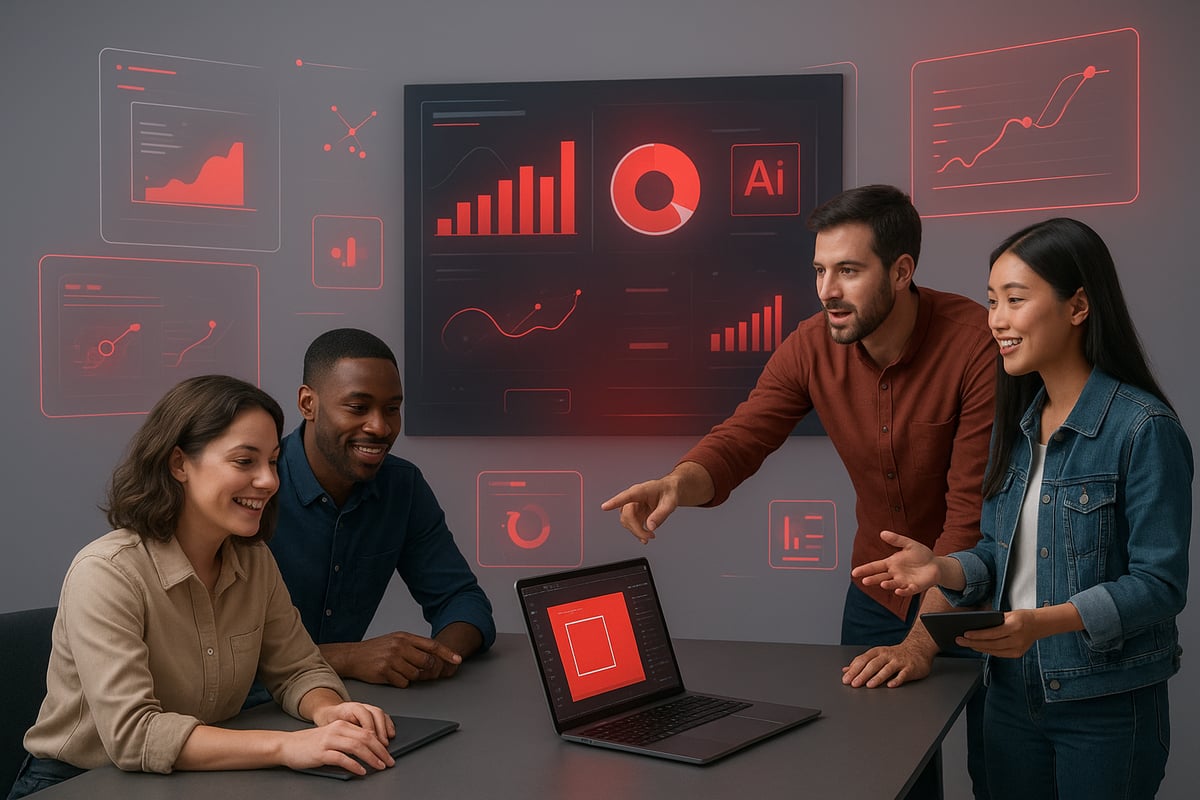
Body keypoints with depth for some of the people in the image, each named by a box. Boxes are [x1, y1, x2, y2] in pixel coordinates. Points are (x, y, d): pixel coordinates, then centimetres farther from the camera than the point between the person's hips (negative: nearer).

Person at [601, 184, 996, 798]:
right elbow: (738, 440, -16)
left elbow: (974, 508, -27)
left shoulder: (978, 342, -26)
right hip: (878, 594, 4)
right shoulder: (811, 347, -12)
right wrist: (678, 483, -40)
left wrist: (922, 642, -30)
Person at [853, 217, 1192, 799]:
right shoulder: (1016, 424, 7)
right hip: (1013, 693, 6)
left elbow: (1160, 584, -17)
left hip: (1107, 706, -6)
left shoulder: (1144, 428, -15)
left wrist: (1046, 621, -30)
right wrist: (942, 568, -9)